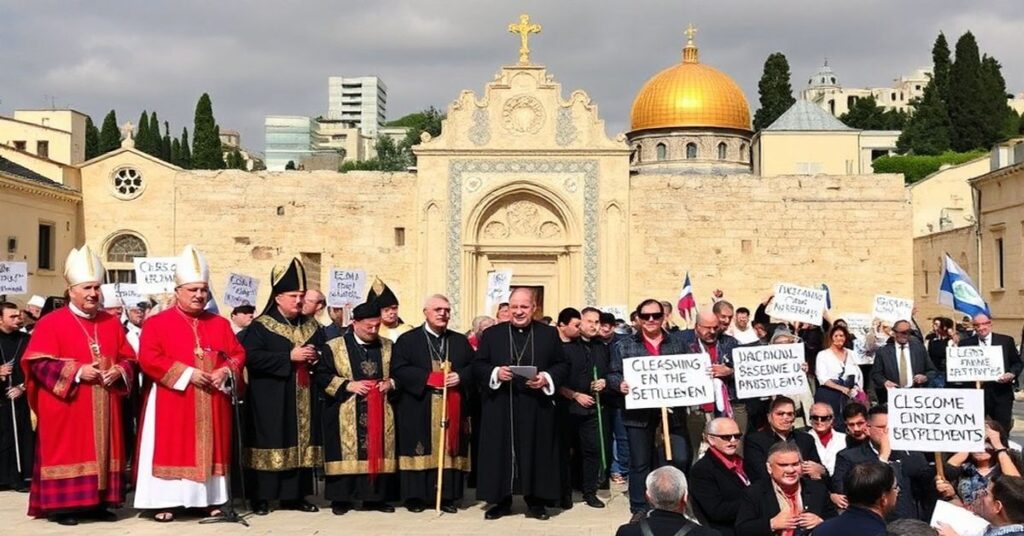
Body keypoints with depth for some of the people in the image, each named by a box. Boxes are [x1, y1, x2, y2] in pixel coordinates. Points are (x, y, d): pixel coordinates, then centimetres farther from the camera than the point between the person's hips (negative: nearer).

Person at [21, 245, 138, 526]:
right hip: (66, 407, -5)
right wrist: (77, 371, -19)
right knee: (67, 452, -3)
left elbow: (129, 359, 13)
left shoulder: (112, 323, 11)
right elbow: (38, 363, -11)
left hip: (103, 406, 5)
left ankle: (98, 502, 14)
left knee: (101, 452, 7)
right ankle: (60, 504, 3)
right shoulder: (51, 322, -5)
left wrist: (119, 371, -10)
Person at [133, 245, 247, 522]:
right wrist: (187, 373, -19)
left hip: (212, 403, 4)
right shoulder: (158, 323, -2)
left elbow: (238, 354, 11)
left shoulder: (220, 324, 11)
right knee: (172, 448, -3)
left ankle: (212, 500, 13)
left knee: (210, 448, 7)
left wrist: (225, 371, -11)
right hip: (172, 403, -4)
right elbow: (148, 358, -13)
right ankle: (165, 503, 2)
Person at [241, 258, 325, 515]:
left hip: (303, 398, 5)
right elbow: (251, 357, -18)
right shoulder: (260, 327, -5)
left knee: (301, 444, 6)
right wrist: (289, 356, -21)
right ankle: (261, 498, 4)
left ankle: (294, 496, 15)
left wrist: (316, 357, -9)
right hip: (270, 400, -5)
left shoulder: (312, 327, 12)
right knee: (271, 445, -4)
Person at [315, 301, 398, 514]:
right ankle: (340, 499, 7)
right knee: (346, 453, -1)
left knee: (378, 453, 4)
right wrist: (348, 385, -14)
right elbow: (322, 376, -4)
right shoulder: (334, 347, 0)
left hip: (380, 413, 3)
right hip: (346, 415, -3)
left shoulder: (388, 347, 9)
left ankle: (376, 497, 13)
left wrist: (391, 382, -7)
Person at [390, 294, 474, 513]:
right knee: (421, 451, -2)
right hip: (418, 408, -3)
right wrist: (429, 378, -15)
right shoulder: (407, 340, 3)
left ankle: (448, 496, 8)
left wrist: (459, 376, -11)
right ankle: (416, 496, 5)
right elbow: (398, 370, -7)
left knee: (448, 448, 2)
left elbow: (473, 367, 10)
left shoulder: (460, 341, 15)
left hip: (451, 407, 3)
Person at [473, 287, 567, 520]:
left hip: (537, 408, 0)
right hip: (500, 408, 0)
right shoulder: (492, 334, 6)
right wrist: (495, 372, -15)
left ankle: (536, 501, 14)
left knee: (536, 453, 4)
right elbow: (477, 366, 4)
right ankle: (501, 501, 13)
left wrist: (547, 378, -12)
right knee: (501, 453, 2)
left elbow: (562, 365, 6)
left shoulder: (549, 334, 6)